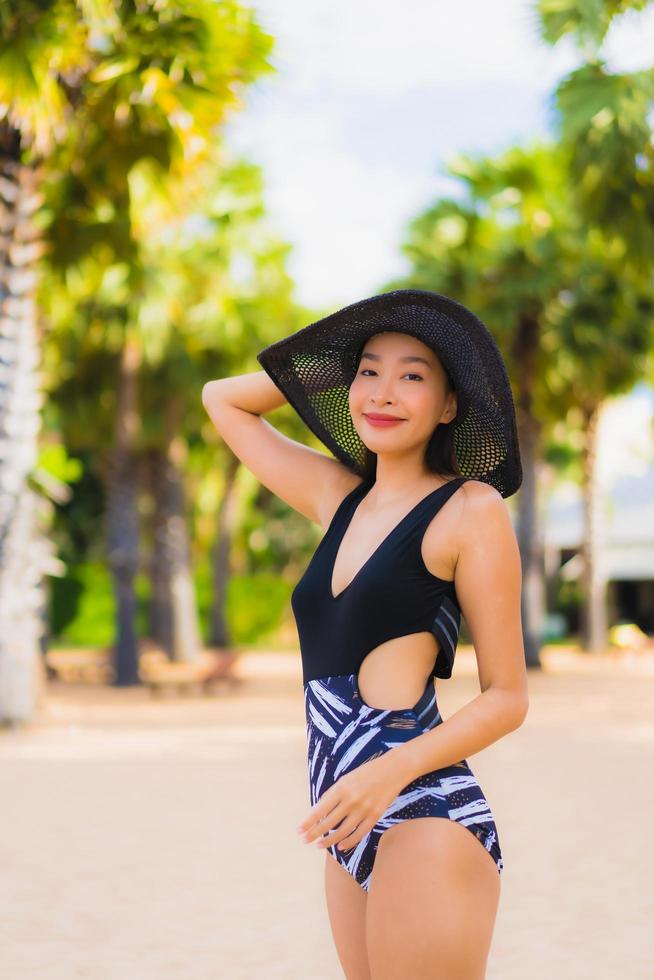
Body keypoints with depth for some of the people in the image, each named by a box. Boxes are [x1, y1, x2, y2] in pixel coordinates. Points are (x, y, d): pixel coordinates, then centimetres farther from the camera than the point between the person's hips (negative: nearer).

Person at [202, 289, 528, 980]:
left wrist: (392, 771, -18)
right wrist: (327, 365, 18)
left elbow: (507, 697, -5)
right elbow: (222, 399, 28)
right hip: (351, 830, 7)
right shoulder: (338, 496, 15)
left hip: (424, 818, -7)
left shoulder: (470, 507, -4)